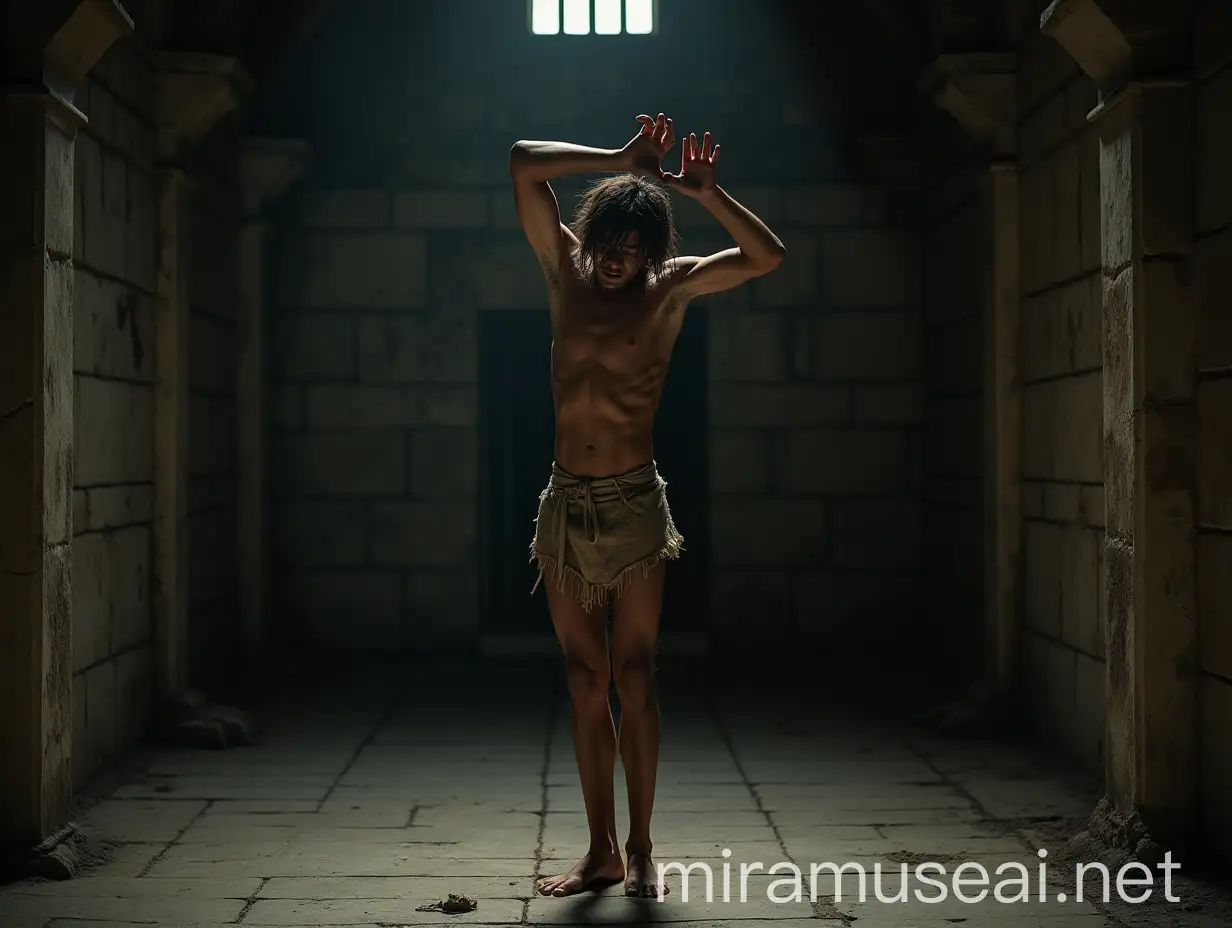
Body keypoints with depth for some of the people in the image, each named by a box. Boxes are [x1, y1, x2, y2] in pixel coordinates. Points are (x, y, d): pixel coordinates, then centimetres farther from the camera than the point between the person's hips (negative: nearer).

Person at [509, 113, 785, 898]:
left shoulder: (671, 290, 0)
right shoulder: (566, 273, 5)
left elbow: (767, 257, -11)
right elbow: (524, 165, 1)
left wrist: (703, 191, -16)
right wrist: (620, 162, -2)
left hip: (635, 505, -3)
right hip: (565, 503, 3)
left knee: (634, 678, -1)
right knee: (586, 681, 6)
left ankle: (640, 847, 8)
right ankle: (601, 851, 12)